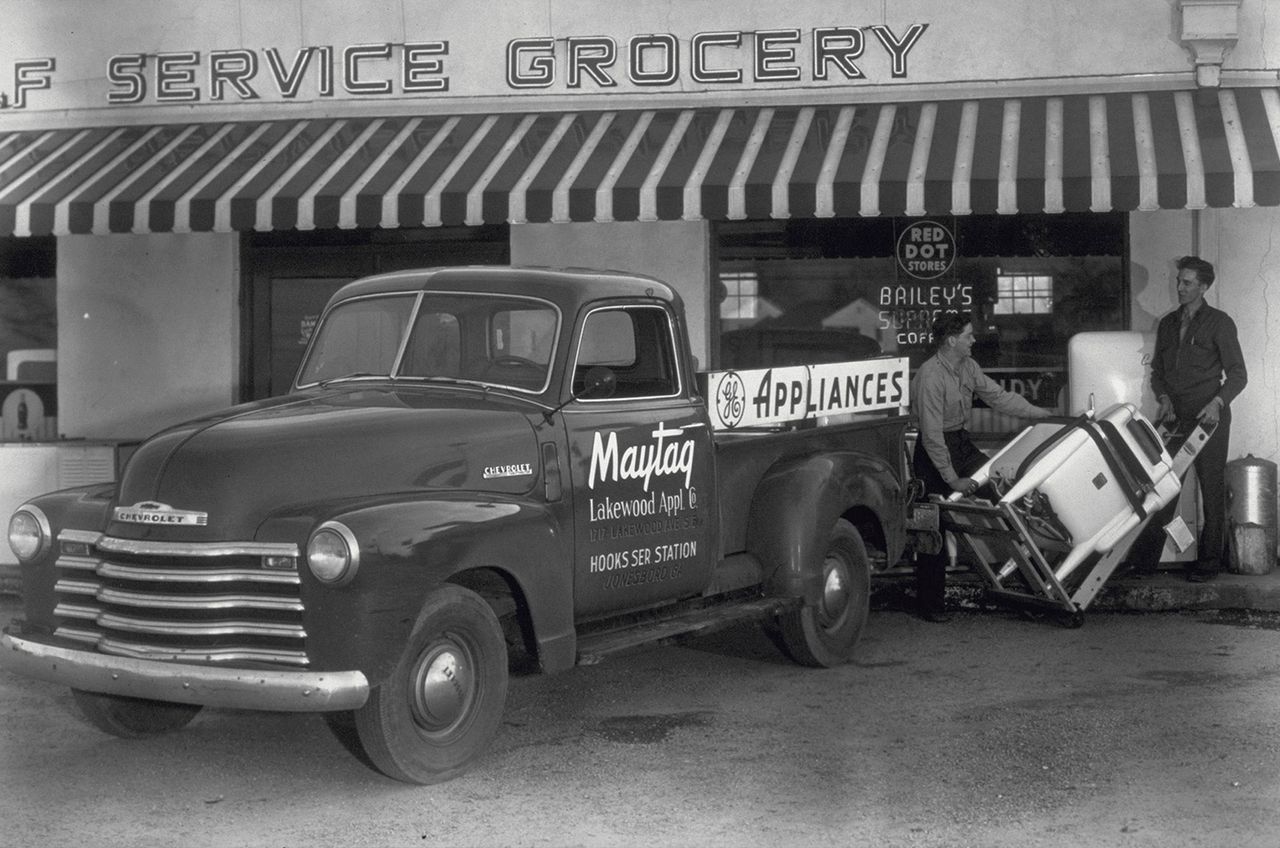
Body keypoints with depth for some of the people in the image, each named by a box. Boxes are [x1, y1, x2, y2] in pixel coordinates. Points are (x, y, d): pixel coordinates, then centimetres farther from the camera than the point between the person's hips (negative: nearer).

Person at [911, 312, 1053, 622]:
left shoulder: (968, 367, 2)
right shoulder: (930, 378, -25)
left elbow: (998, 396, 11)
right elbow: (932, 434, -25)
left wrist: (1044, 414, 7)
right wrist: (952, 479, -24)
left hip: (962, 444, 8)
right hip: (934, 454, -8)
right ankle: (930, 605, 6)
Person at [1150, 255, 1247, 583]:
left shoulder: (1219, 323, 0)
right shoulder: (1167, 324, 16)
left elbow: (1237, 374, -2)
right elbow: (1157, 371, 20)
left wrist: (1218, 402, -19)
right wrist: (1164, 397, -1)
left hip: (1208, 417, -5)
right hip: (1174, 417, 5)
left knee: (1212, 490, -2)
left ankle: (1209, 561, 3)